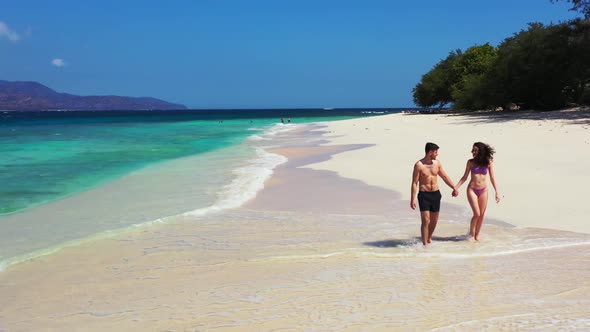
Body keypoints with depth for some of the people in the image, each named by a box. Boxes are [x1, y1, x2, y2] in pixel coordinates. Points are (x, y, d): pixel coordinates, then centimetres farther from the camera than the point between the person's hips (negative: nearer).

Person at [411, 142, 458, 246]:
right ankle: (425, 244, -4)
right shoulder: (419, 165, -11)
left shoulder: (437, 163, 5)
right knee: (426, 221, -10)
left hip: (436, 194, 6)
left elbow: (445, 177, 18)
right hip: (424, 195, -5)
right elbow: (414, 183, -11)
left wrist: (454, 188, 19)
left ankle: (429, 238, 35)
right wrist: (413, 199, -15)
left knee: (434, 220, 13)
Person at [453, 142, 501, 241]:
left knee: (482, 215, 6)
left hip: (483, 190, 2)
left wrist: (497, 192, -1)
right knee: (477, 214, -9)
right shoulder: (471, 162, -2)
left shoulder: (488, 162, -2)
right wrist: (455, 188, -6)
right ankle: (471, 233, 12)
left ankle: (477, 234, 22)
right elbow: (465, 177, 3)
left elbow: (492, 178, 3)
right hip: (472, 190, -2)